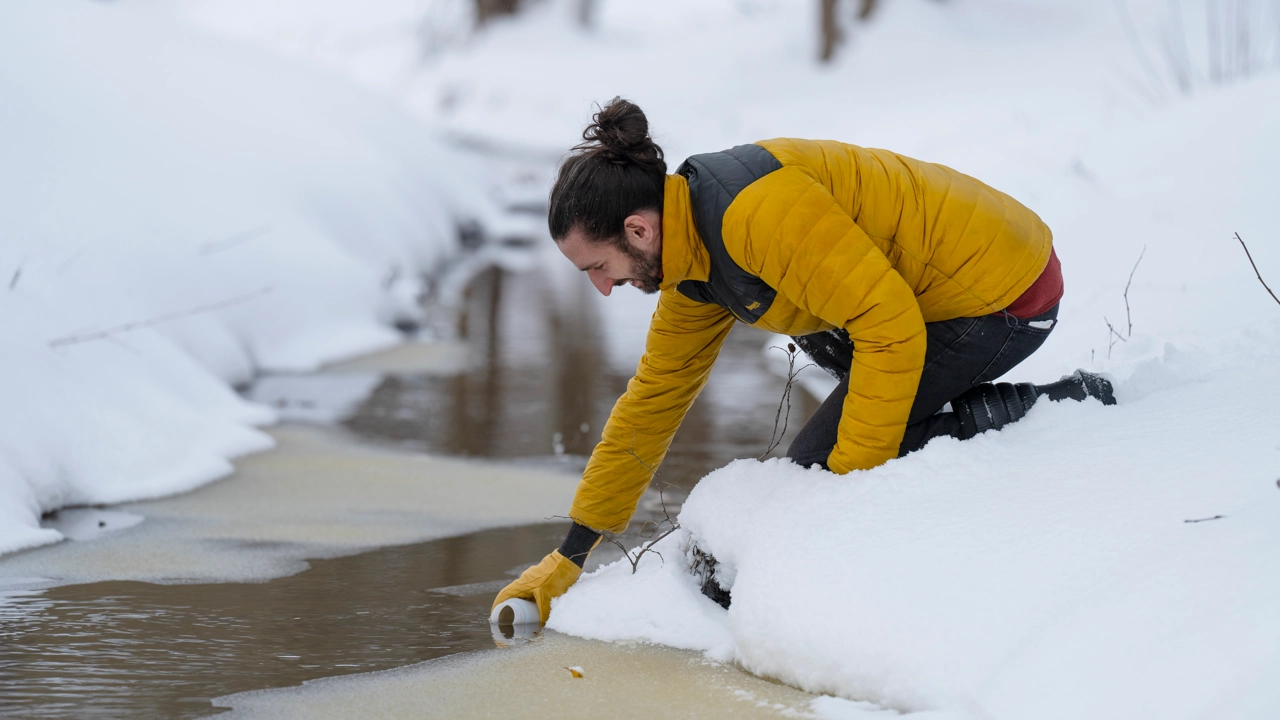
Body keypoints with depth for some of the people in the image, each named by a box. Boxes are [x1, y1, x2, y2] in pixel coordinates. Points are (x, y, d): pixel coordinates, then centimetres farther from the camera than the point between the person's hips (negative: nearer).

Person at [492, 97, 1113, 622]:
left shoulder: (755, 209, -27)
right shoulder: (691, 263, 5)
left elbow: (892, 324, -26)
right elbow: (654, 400, 14)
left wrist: (850, 476, -19)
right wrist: (570, 557, 15)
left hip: (1005, 292, -10)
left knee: (816, 466, -7)